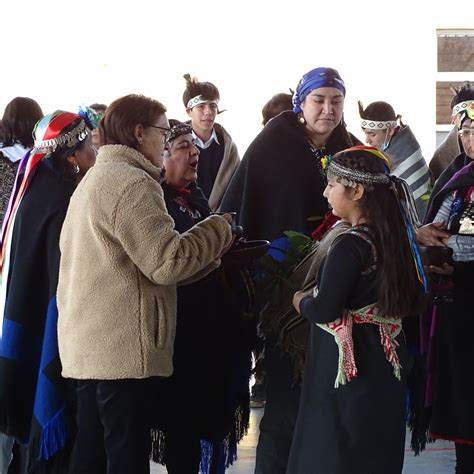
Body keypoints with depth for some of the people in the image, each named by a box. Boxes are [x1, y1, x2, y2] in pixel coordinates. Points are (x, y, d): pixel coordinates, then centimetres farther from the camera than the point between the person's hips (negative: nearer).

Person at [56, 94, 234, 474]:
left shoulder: (95, 180, 20)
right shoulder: (131, 183, -13)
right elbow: (166, 262, -18)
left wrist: (208, 252, 12)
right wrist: (219, 230, -4)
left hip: (89, 347, 10)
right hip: (124, 349, -10)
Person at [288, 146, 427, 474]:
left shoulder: (350, 246, -19)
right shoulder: (393, 237, 5)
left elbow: (323, 310, -23)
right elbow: (413, 300, 14)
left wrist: (300, 300, -2)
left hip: (346, 372, -8)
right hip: (384, 369, 8)